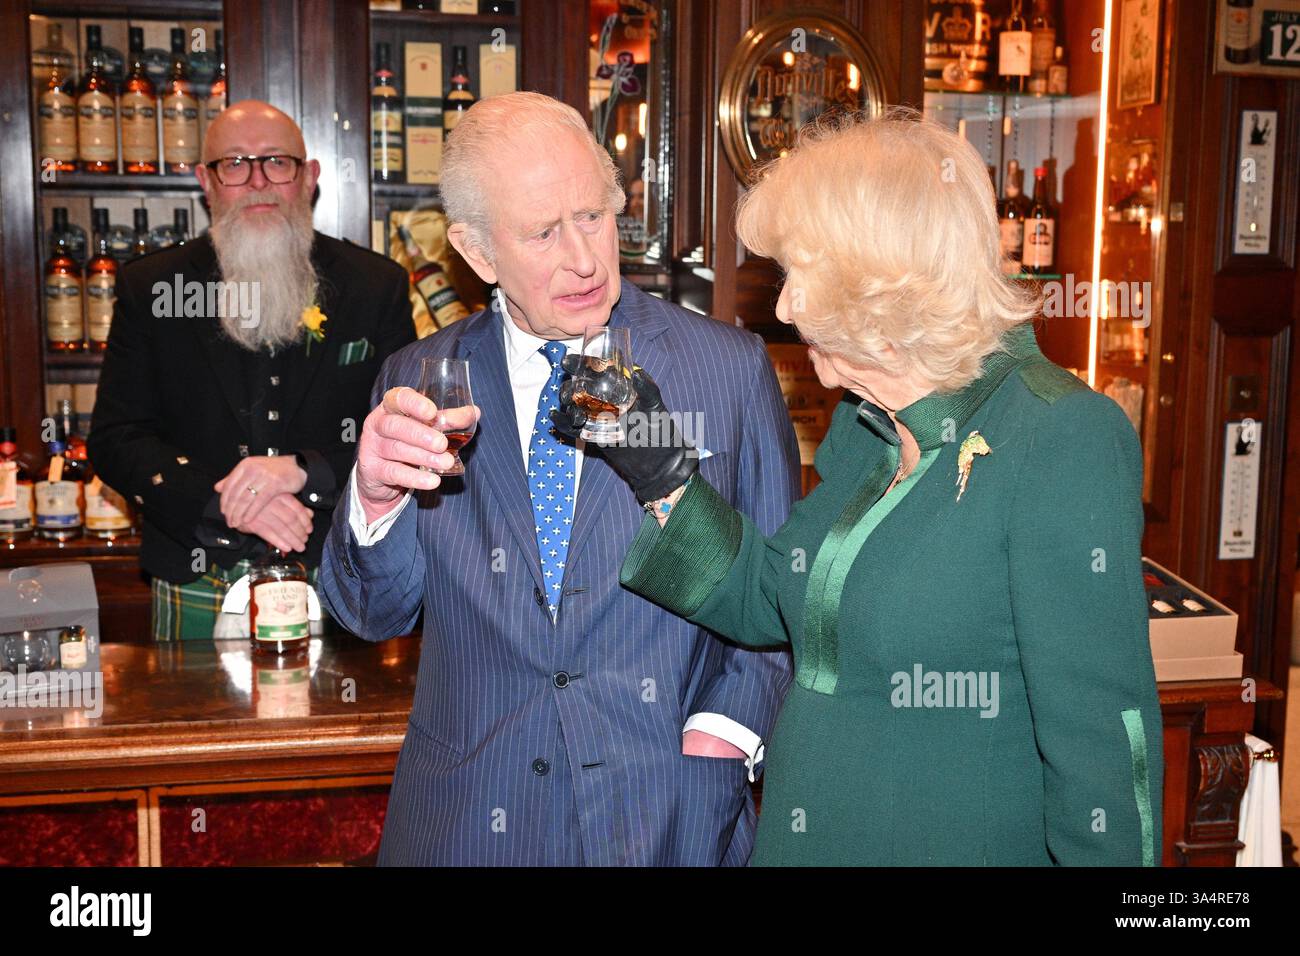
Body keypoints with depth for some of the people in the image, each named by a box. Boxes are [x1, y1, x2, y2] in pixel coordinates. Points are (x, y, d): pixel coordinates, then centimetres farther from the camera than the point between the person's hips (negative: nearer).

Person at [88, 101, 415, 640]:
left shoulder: (376, 286, 3)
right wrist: (221, 501, -17)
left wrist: (305, 471, -19)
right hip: (198, 593, 1)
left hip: (336, 589, 0)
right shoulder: (150, 288, 5)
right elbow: (114, 440, 0)